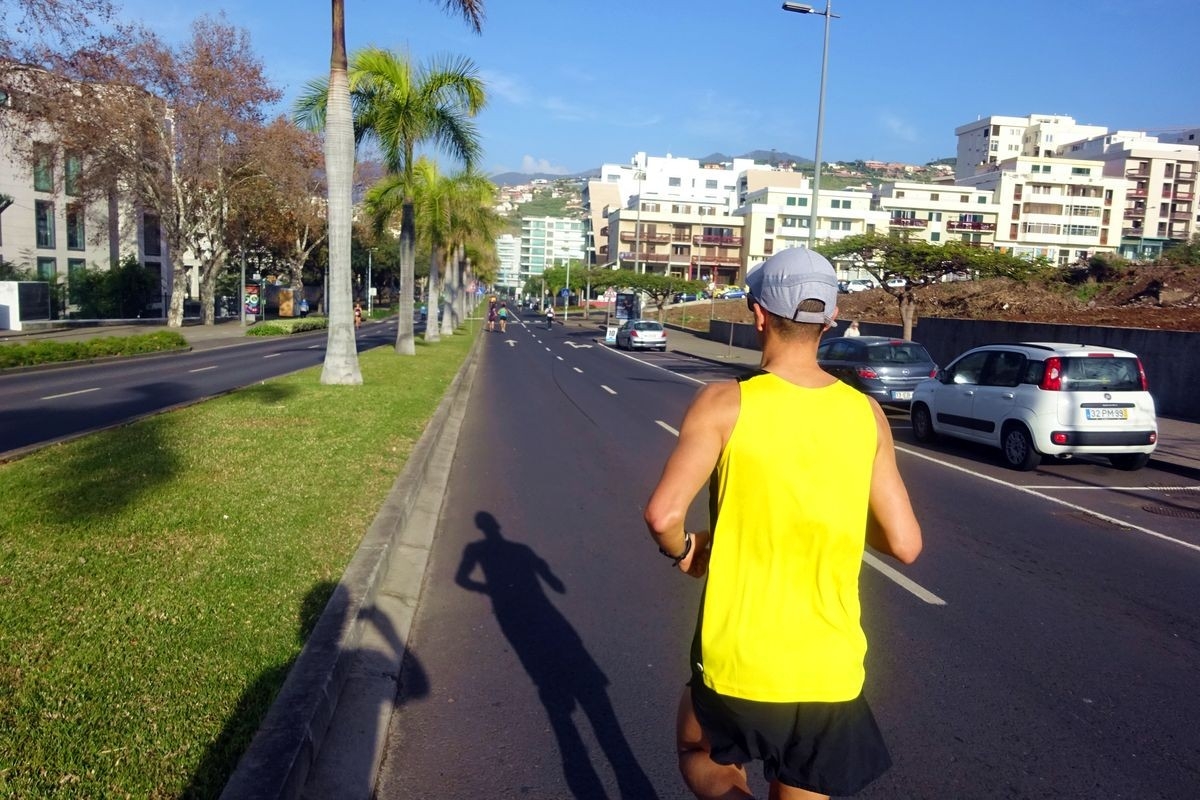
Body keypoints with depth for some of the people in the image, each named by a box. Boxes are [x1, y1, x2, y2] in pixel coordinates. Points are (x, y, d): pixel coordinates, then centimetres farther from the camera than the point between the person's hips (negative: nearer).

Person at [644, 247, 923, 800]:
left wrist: (683, 552, 0)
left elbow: (663, 516, -22)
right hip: (831, 672, 3)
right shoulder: (866, 414, -2)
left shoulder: (725, 403, -12)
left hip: (737, 661, -2)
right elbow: (904, 544, 0)